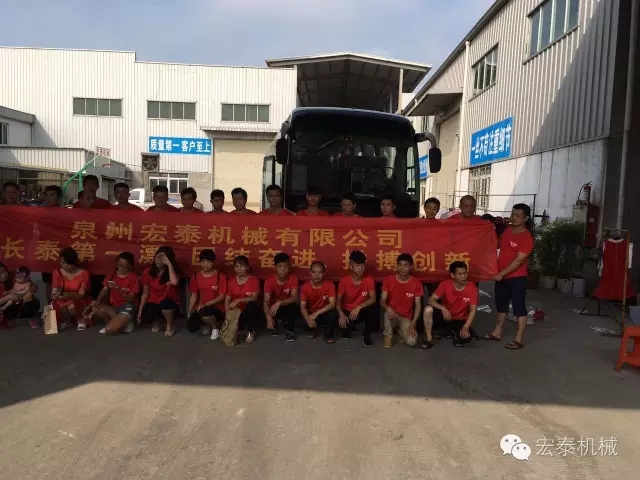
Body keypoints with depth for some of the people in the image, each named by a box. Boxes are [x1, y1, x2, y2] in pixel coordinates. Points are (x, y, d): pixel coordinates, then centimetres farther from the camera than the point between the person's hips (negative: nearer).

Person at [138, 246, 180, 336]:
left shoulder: (173, 271, -11)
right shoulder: (148, 272, -3)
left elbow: (174, 282, -36)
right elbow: (145, 293, 5)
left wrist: (169, 264, -29)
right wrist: (140, 310, 1)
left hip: (168, 304, -2)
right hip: (153, 303, 2)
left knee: (166, 303, -38)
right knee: (146, 318, -30)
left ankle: (169, 326, -7)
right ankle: (156, 320, 10)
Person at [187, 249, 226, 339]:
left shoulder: (220, 276, -12)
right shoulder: (196, 276, 2)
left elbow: (222, 297, -13)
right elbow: (194, 295, 8)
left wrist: (206, 304, -23)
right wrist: (189, 312, 4)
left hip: (217, 308, -5)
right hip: (201, 307, 5)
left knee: (203, 312, -36)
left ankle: (216, 327, -4)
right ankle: (206, 323, 17)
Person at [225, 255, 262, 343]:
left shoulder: (254, 280, -10)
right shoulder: (231, 281, 1)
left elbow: (254, 298, -22)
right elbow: (227, 299, 1)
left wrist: (238, 300, -34)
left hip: (250, 311, -3)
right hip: (237, 312, 3)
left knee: (251, 305, -36)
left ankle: (251, 331, -12)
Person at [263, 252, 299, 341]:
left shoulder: (293, 278, -18)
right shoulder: (269, 281, -18)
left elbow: (295, 298, -27)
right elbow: (266, 301, -24)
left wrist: (279, 303, -44)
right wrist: (268, 317, -43)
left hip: (287, 307, 0)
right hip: (273, 307, 0)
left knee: (295, 307, -34)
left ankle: (289, 330, -6)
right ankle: (274, 326, 7)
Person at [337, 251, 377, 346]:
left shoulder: (369, 280, -11)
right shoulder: (344, 280, -12)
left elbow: (373, 299, -18)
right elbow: (338, 300, -10)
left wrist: (359, 307, -34)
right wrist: (341, 314, -30)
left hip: (361, 311, 0)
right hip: (347, 311, 0)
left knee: (373, 310, -32)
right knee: (342, 323, -31)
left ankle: (366, 335, -5)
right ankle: (349, 327, 12)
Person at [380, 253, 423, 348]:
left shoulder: (416, 283, -7)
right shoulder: (389, 279, -8)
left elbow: (418, 305, -6)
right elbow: (382, 301, -11)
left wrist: (413, 324, -18)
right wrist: (388, 308, -35)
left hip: (406, 318, 1)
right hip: (392, 315, -1)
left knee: (412, 342, -24)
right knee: (388, 312, -38)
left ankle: (401, 330, 12)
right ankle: (389, 335, -8)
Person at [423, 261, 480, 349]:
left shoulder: (472, 288, -17)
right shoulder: (445, 284, -16)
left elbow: (473, 310, -19)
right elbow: (431, 300, -19)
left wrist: (466, 327, -32)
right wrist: (443, 308, -39)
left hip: (460, 320, 0)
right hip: (445, 317, 0)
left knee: (466, 337, -29)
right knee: (428, 309, -29)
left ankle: (455, 333, 9)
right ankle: (429, 339, -12)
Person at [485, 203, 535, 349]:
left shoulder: (527, 237, -17)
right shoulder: (507, 230, 7)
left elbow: (519, 260, -21)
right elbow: (498, 244, 24)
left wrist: (502, 273, -22)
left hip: (517, 277, -8)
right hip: (501, 275, 8)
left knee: (519, 308, 0)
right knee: (501, 306, 18)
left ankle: (518, 340, 6)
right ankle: (497, 333, 31)